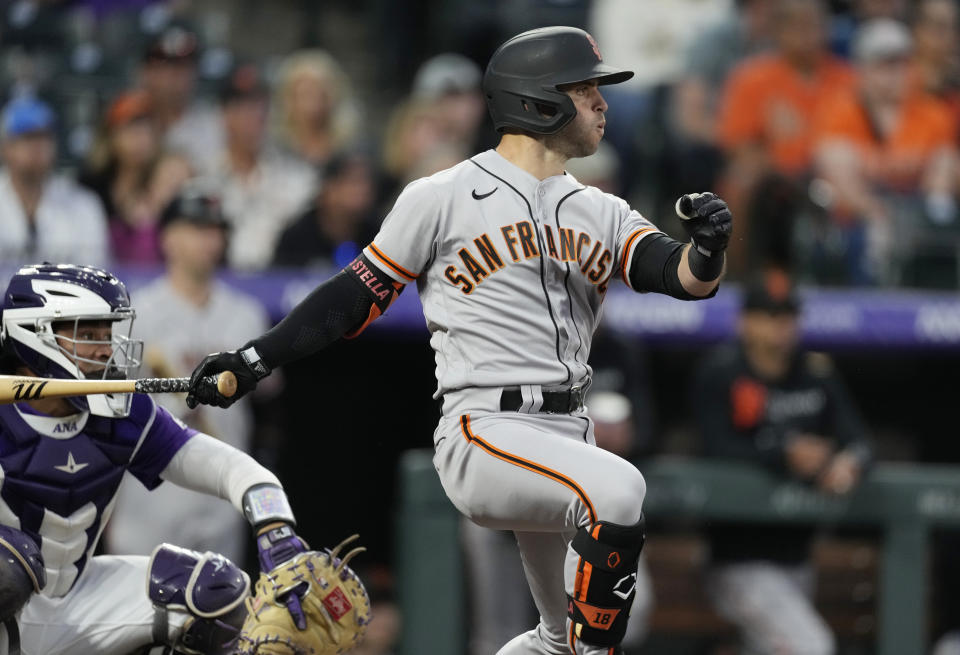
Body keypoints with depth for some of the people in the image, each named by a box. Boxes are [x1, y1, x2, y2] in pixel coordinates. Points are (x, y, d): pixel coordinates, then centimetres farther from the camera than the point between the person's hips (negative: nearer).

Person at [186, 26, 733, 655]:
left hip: (568, 438, 7)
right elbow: (358, 295, 7)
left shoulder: (603, 215, 14)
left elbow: (683, 278, 0)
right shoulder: (443, 199, 1)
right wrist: (257, 359, 2)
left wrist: (709, 251, -23)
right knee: (618, 487, -32)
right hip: (483, 432, -7)